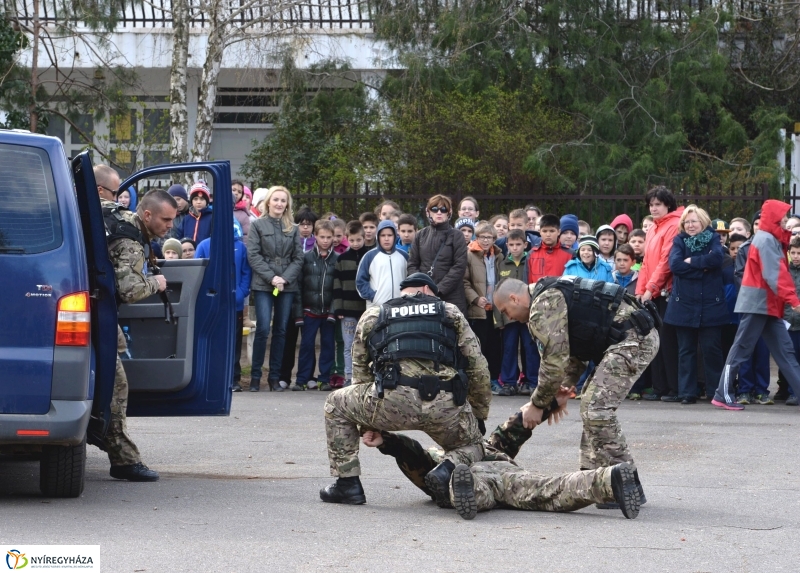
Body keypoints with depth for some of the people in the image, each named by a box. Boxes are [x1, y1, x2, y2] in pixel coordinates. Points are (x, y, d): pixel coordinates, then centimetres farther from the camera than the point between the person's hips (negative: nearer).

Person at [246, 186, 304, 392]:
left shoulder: (293, 229, 11)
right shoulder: (257, 225, 2)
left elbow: (298, 258, 7)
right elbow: (253, 255, -4)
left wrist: (285, 278, -8)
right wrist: (271, 277, -13)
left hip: (287, 285, 3)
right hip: (263, 285, -3)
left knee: (281, 331, 4)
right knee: (263, 329, -10)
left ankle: (275, 377, 9)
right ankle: (255, 376, -3)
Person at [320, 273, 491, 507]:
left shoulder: (372, 316, 26)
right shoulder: (450, 312, 25)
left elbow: (361, 372, 28)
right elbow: (478, 367, 20)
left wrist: (369, 426, 37)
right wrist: (479, 415, 32)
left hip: (393, 401, -1)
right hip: (446, 406, 1)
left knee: (336, 405, 26)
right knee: (471, 446, 30)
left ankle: (347, 483, 19)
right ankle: (448, 469, -5)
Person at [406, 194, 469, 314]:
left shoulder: (456, 237, 2)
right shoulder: (421, 236, 12)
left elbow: (459, 267, -5)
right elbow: (412, 265, 10)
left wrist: (439, 289, -13)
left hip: (451, 298, -3)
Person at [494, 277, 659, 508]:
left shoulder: (543, 306, -10)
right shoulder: (554, 295, 23)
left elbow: (555, 361, -12)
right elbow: (574, 353, 25)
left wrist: (537, 404, -2)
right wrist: (563, 390, 14)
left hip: (634, 339, -11)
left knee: (597, 408, -13)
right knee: (593, 405, 17)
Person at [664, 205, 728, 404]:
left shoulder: (712, 239, 6)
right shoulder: (679, 241, 7)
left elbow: (716, 258, -15)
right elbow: (674, 264, -10)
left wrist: (691, 261, -11)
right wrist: (702, 267, -13)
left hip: (710, 305, -1)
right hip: (684, 305, 1)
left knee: (712, 348, -2)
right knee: (686, 350, 4)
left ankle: (716, 391, 7)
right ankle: (687, 392, 8)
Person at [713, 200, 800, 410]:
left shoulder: (771, 239, 17)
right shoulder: (766, 239, -14)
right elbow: (774, 275, -22)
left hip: (768, 305, 10)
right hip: (757, 301, -10)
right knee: (742, 348, -4)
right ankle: (723, 394, 0)